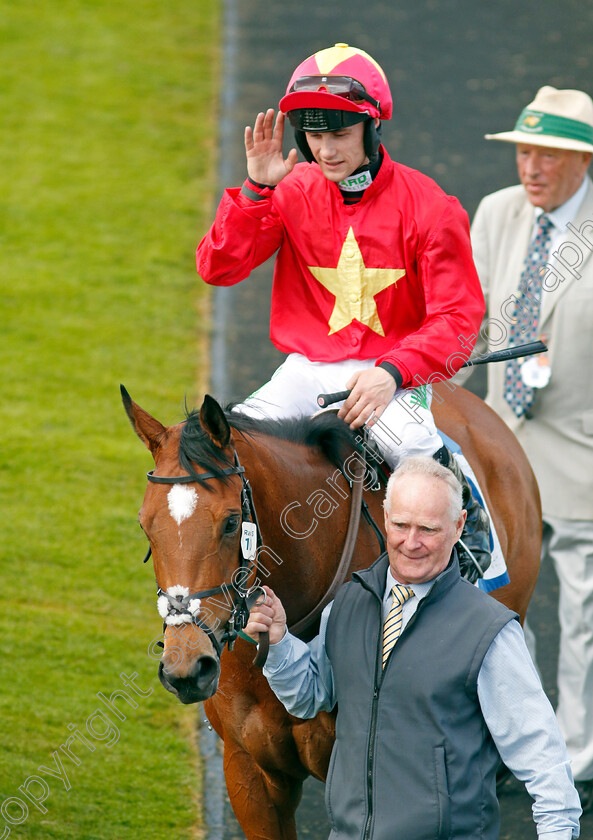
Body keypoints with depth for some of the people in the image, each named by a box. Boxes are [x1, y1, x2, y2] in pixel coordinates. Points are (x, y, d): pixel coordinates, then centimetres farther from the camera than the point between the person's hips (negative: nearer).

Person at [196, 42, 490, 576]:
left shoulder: (426, 206, -9)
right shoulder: (293, 194, 1)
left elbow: (458, 315, -10)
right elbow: (217, 268, -4)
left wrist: (392, 371, -26)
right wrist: (257, 189, -17)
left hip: (395, 367, -3)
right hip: (308, 367, 3)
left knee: (409, 444, -34)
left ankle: (470, 518, -4)